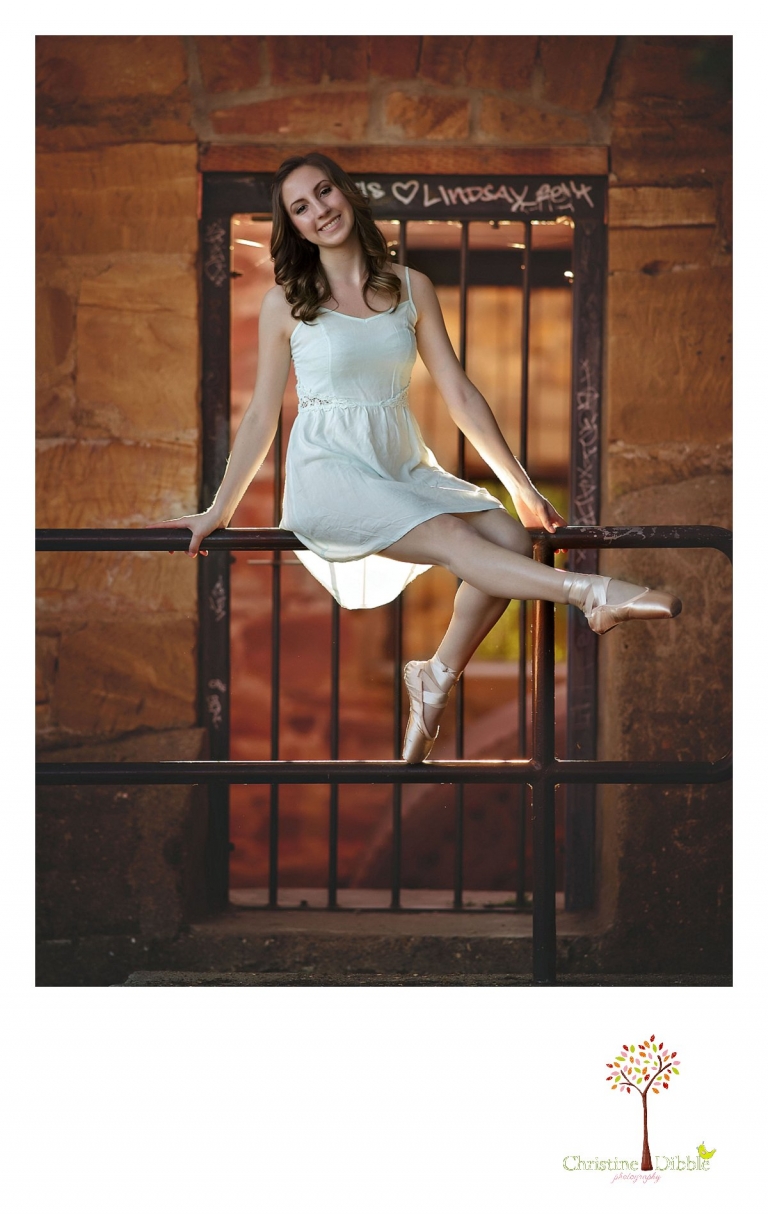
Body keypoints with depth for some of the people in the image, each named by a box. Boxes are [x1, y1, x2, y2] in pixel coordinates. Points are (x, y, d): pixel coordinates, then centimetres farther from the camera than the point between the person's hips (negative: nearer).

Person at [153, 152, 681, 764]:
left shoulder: (411, 288, 9)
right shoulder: (286, 303, 2)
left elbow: (459, 394, 9)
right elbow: (262, 416, 6)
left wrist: (522, 486, 7)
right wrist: (219, 509, 4)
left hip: (404, 468, 4)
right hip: (330, 474, -4)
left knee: (511, 535, -20)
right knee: (456, 540, -28)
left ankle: (437, 679, -8)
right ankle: (591, 592, -38)